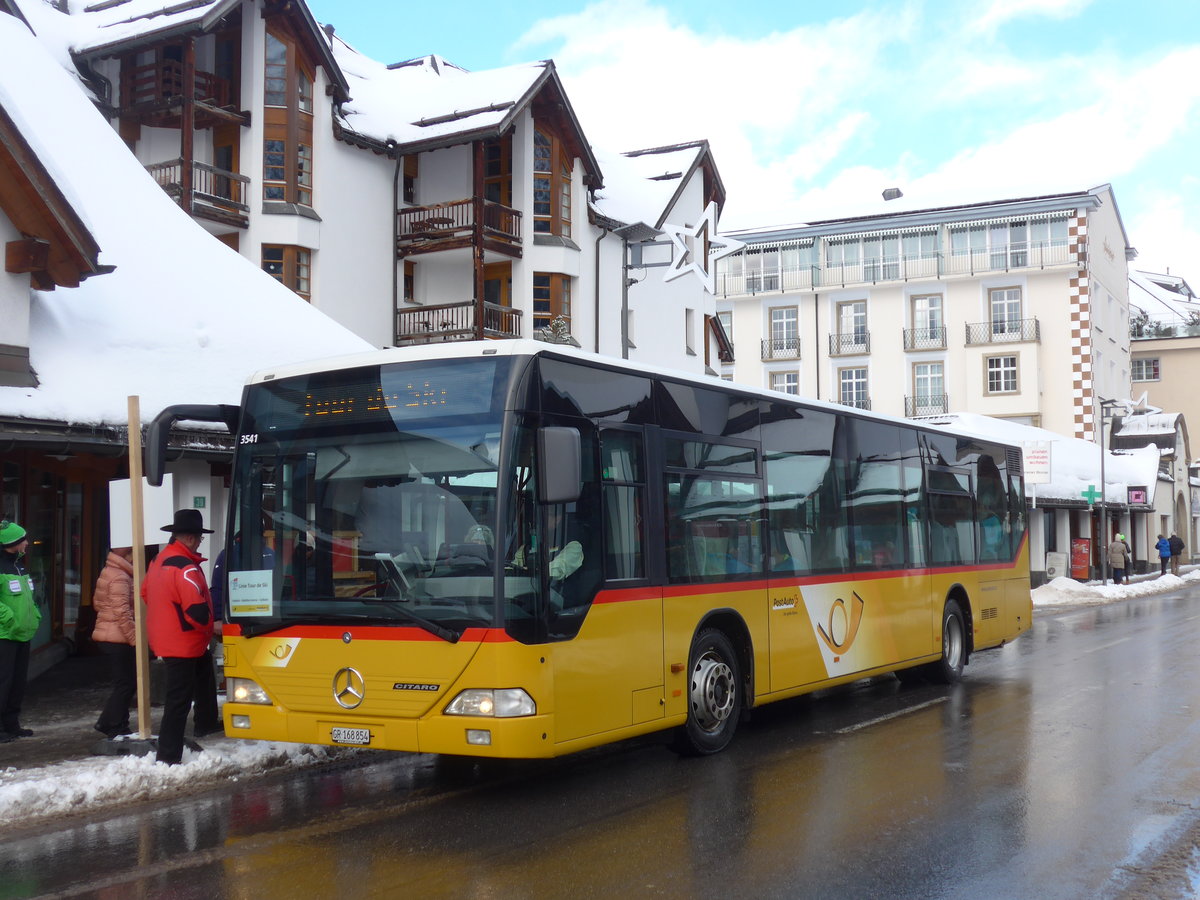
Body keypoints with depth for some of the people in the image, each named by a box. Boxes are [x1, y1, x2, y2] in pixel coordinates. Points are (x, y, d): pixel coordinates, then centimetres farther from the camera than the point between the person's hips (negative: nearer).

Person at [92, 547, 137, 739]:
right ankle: (117, 728, 4)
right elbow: (122, 613, -22)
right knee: (126, 684, -1)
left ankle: (107, 723, 20)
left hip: (106, 635, 10)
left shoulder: (107, 573, 15)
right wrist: (134, 638, -19)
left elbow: (97, 603, 22)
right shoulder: (120, 577, -17)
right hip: (118, 638, -10)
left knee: (127, 682, 16)